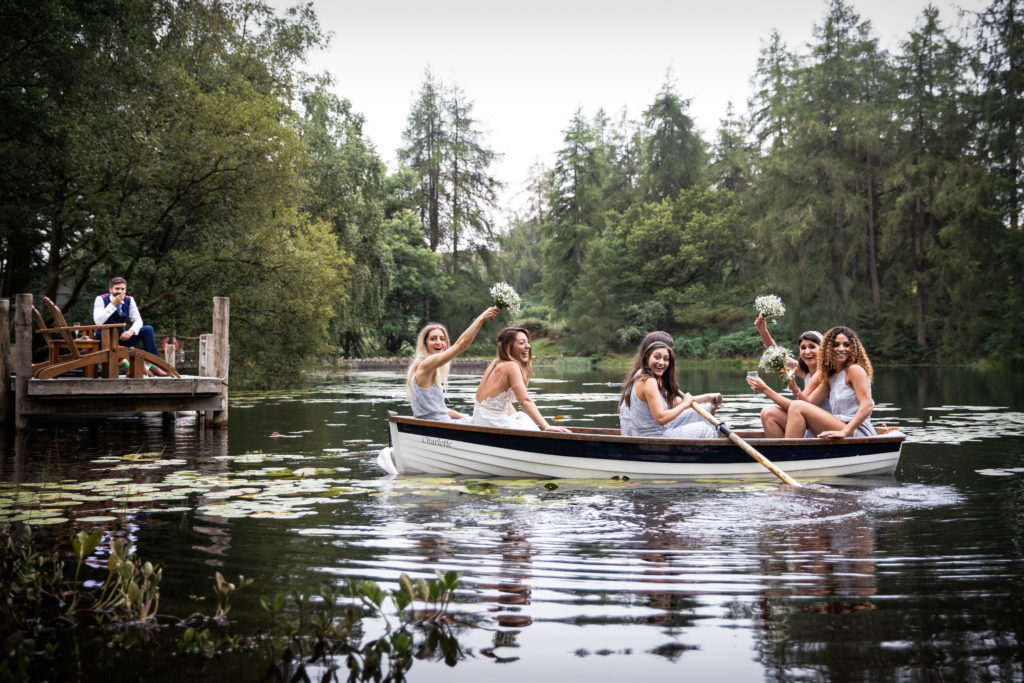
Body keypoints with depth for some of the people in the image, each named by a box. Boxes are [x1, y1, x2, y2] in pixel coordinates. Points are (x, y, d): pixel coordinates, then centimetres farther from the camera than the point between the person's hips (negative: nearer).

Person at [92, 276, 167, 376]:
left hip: (122, 337, 4)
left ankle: (153, 366, -18)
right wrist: (113, 304, -26)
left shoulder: (129, 300, 2)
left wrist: (131, 331, -25)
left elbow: (138, 320, -2)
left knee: (148, 329, -13)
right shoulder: (101, 299, -10)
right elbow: (98, 322, -24)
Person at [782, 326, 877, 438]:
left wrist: (845, 431, -26)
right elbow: (807, 402, 10)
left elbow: (867, 405, -15)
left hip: (857, 433, -8)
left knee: (797, 408, -17)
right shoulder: (829, 377, 20)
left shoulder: (855, 370, -3)